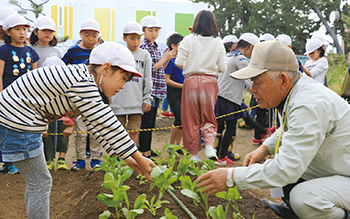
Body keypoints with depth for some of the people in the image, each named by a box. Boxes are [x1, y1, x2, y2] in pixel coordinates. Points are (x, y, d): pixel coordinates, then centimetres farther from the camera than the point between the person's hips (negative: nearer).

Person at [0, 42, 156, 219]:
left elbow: (97, 125, 11)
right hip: (16, 123, -10)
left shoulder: (85, 82, 8)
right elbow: (108, 125, -24)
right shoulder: (82, 83, -24)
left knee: (35, 181, 19)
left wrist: (124, 157, 7)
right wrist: (140, 159, -17)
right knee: (41, 182, -3)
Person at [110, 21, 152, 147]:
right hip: (118, 102, 0)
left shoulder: (144, 55, 7)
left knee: (133, 132, 0)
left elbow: (147, 80, 7)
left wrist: (147, 99, 3)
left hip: (136, 102, 0)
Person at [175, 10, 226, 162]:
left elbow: (178, 62, -7)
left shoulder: (188, 40, -3)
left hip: (191, 81, -1)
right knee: (208, 118, 15)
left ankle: (194, 154, 13)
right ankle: (209, 145, -7)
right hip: (210, 82, 1)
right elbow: (222, 68, 1)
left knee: (191, 120, 8)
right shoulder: (218, 42, 2)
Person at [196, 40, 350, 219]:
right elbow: (288, 130, 22)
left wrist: (232, 177, -27)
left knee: (303, 197, -32)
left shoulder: (309, 105, -30)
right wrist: (265, 148, 4)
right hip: (329, 170, 9)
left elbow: (286, 169, -33)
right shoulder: (293, 93, 0)